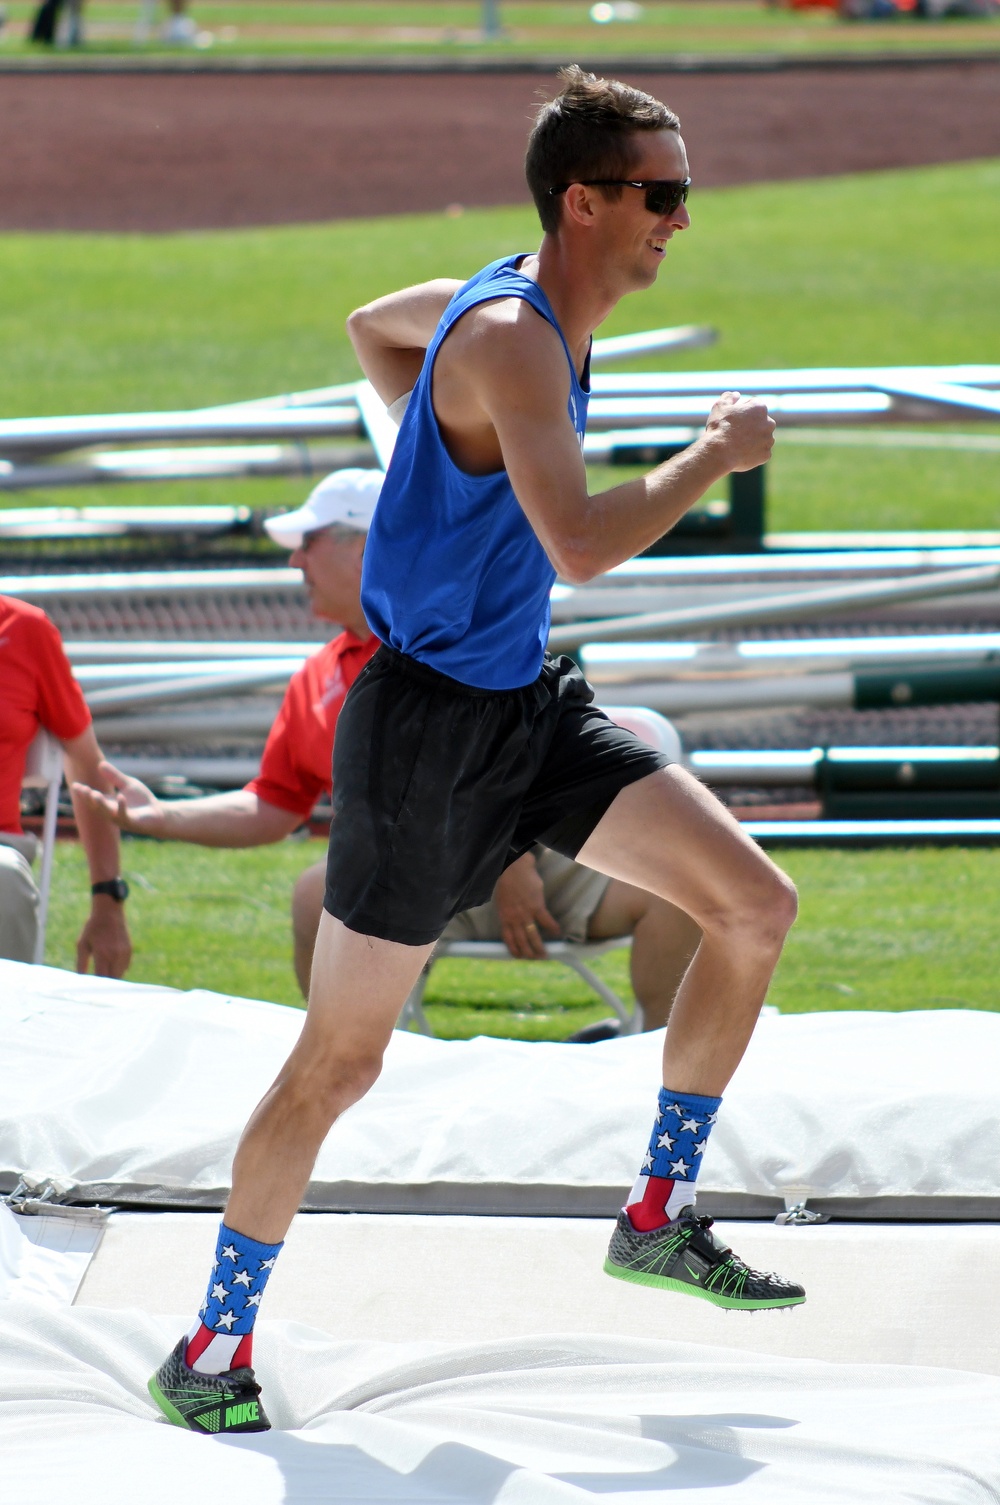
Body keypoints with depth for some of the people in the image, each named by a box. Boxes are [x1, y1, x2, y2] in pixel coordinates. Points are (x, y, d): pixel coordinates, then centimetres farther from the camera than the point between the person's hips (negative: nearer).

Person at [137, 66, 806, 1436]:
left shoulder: (527, 312, 6)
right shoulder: (510, 340, -24)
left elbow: (371, 326, 27)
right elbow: (580, 547, -36)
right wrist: (718, 455, -23)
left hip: (530, 706, 9)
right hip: (429, 730, -9)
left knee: (756, 907, 2)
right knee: (340, 1057, -2)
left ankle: (661, 1219, 13)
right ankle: (210, 1354, 10)